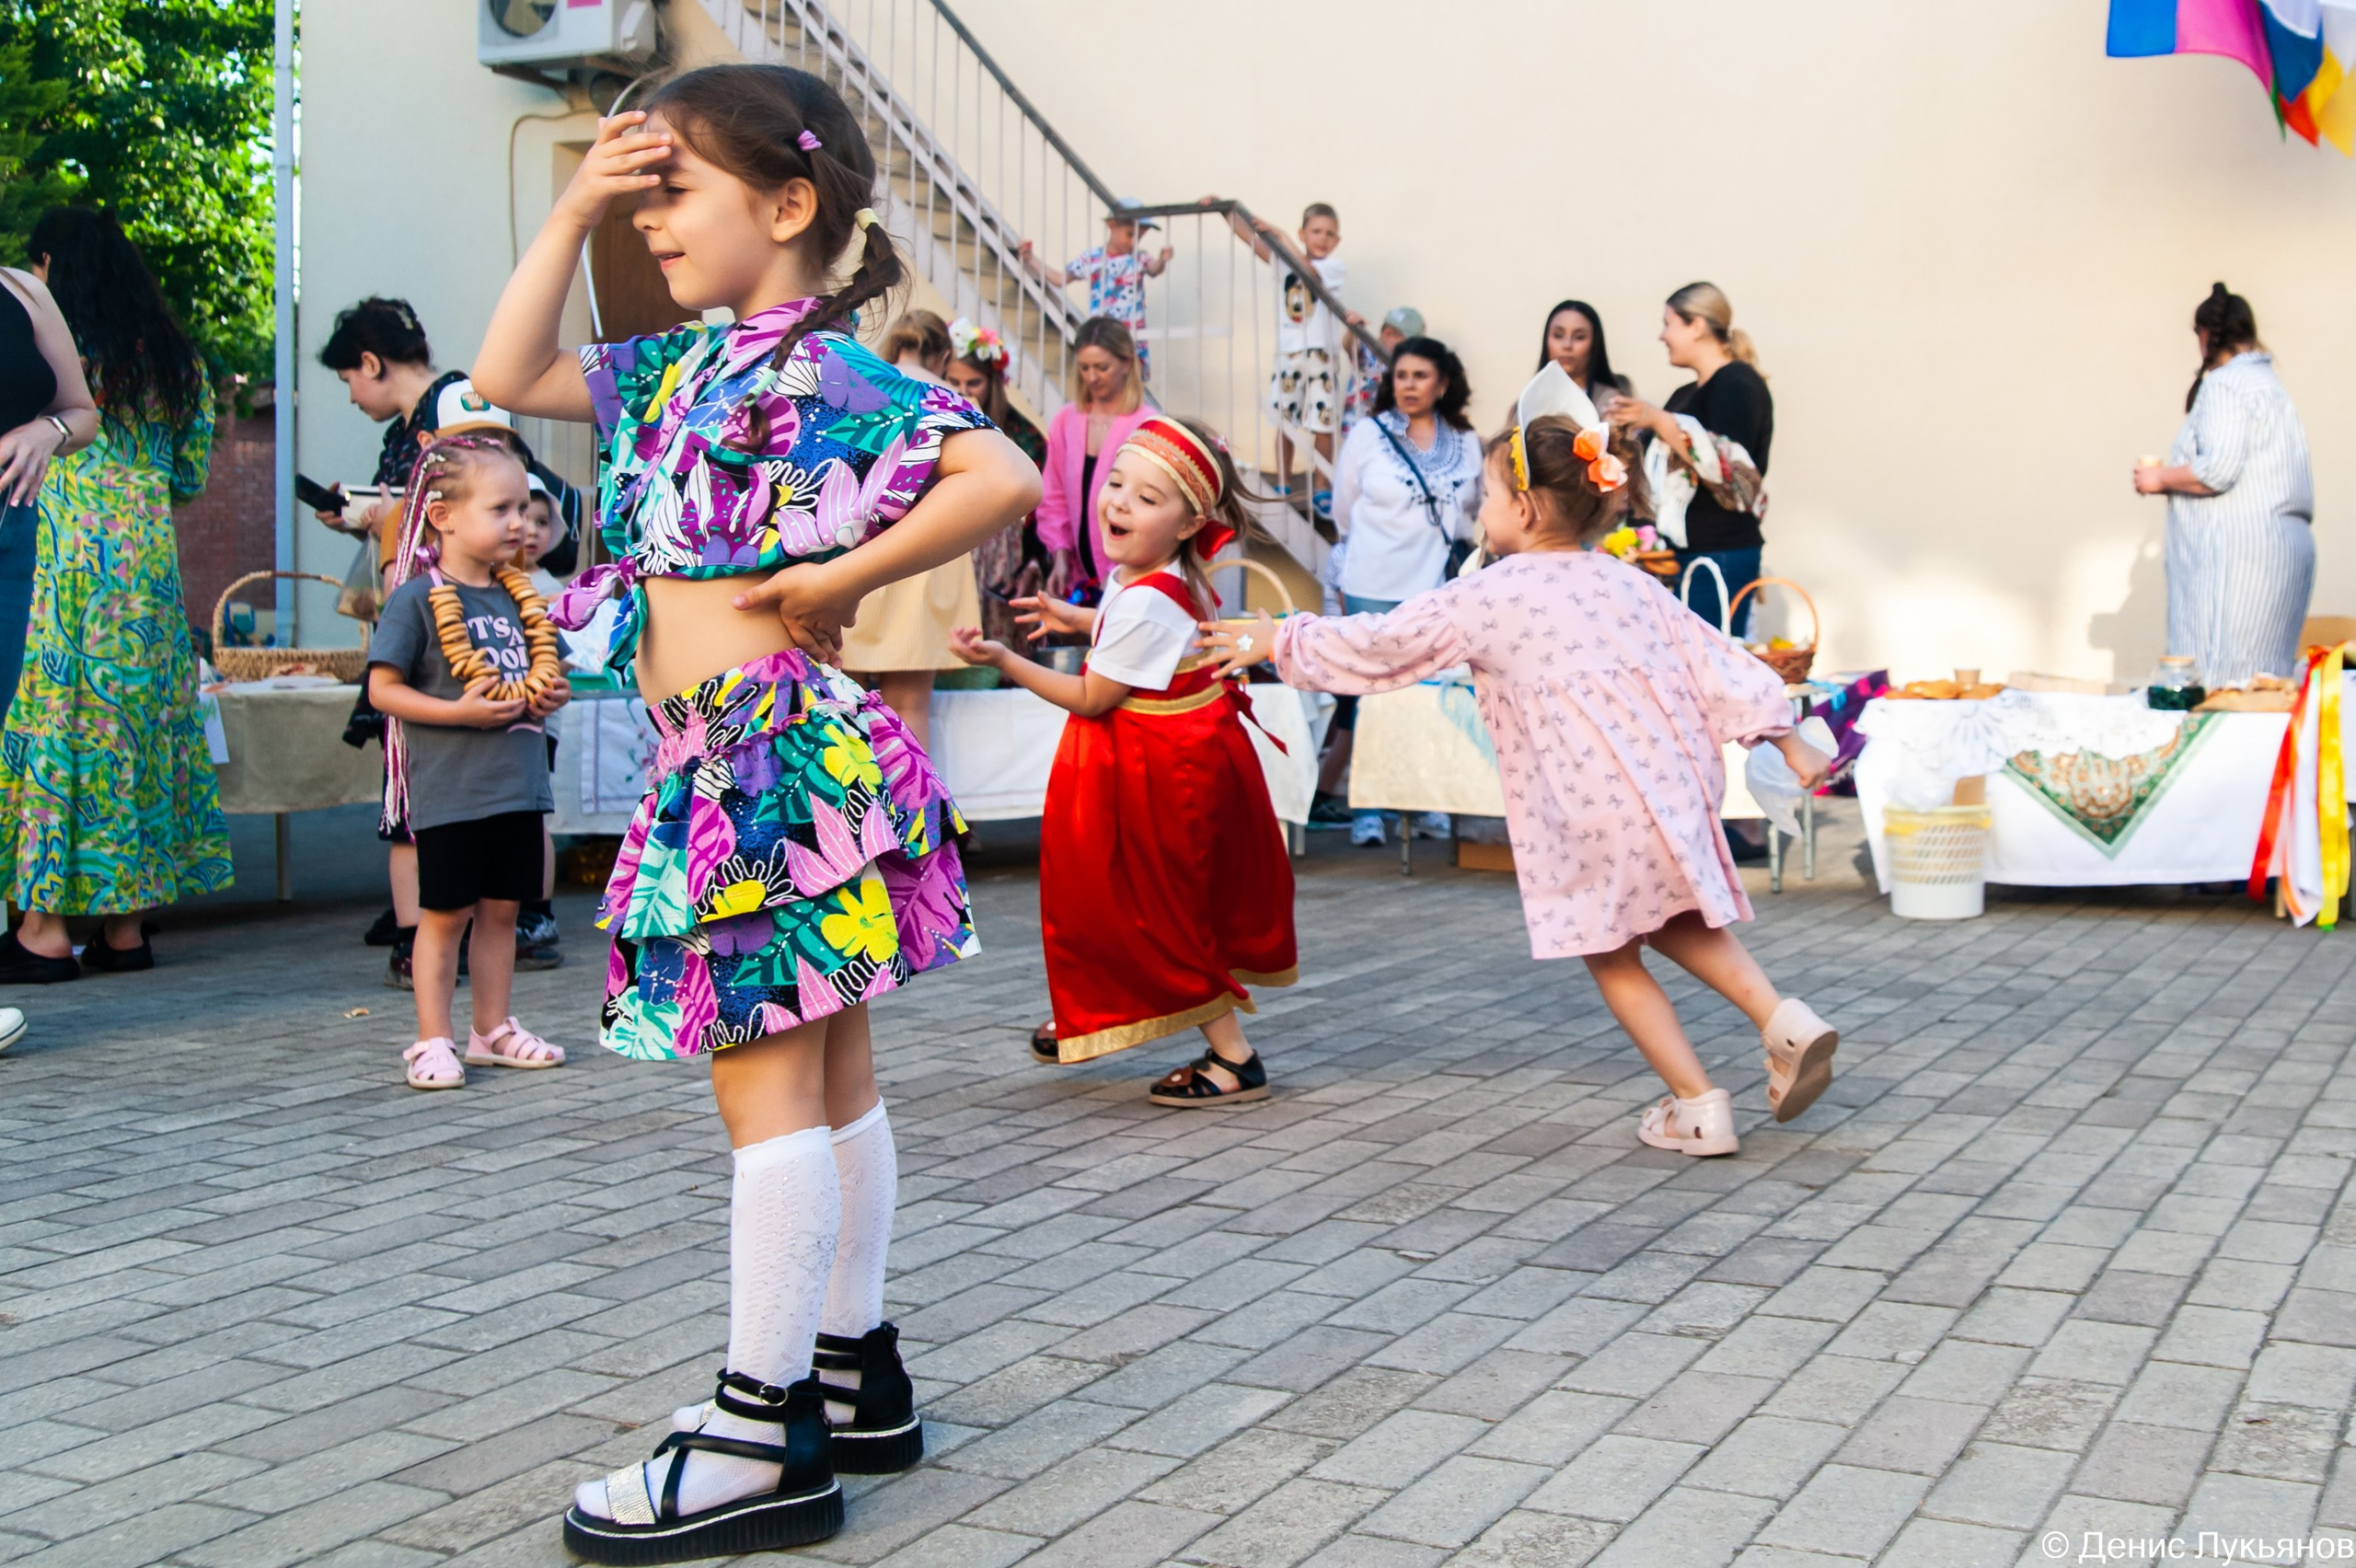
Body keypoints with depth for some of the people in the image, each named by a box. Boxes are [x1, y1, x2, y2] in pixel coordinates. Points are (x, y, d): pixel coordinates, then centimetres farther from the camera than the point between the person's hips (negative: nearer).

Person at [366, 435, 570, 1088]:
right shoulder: (416, 598, -9)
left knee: (502, 908, 13)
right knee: (445, 913, 2)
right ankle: (433, 1041, 11)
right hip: (450, 786, -6)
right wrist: (460, 712, -21)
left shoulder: (519, 595, 11)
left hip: (519, 782, 6)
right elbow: (383, 689, -11)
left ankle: (494, 1029, 25)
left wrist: (548, 695, 1)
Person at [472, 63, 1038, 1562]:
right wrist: (572, 216, 14)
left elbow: (1002, 478, -24)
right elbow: (511, 376, 23)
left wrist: (832, 582, -18)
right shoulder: (680, 366, 15)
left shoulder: (821, 372, -12)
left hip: (775, 753, -9)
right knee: (827, 1077, 14)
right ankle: (858, 1375, 26)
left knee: (768, 1083, -5)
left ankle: (766, 1438, 4)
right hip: (721, 763, 9)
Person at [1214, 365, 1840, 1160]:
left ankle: (1698, 1108, 11)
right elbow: (1716, 663, 12)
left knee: (1612, 956, 11)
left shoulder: (1486, 597, -2)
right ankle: (1785, 1021, 12)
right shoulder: (1628, 582, 13)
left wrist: (1280, 640, 19)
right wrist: (1788, 742, 18)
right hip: (1679, 785, 6)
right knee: (1671, 921, 27)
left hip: (1596, 809, -6)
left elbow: (1376, 645, 6)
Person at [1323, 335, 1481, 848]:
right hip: (1375, 590, -1)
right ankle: (1367, 810, 7)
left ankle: (1429, 804, 11)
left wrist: (1437, 547, 11)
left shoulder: (1466, 444, 7)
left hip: (1441, 589, 2)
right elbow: (1343, 511, 10)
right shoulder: (1367, 435, 2)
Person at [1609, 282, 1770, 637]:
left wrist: (1658, 421, -20)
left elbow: (1728, 465, -20)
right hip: (1681, 554, 8)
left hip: (1719, 557, -8)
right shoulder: (1686, 395, 21)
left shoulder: (1738, 383, -5)